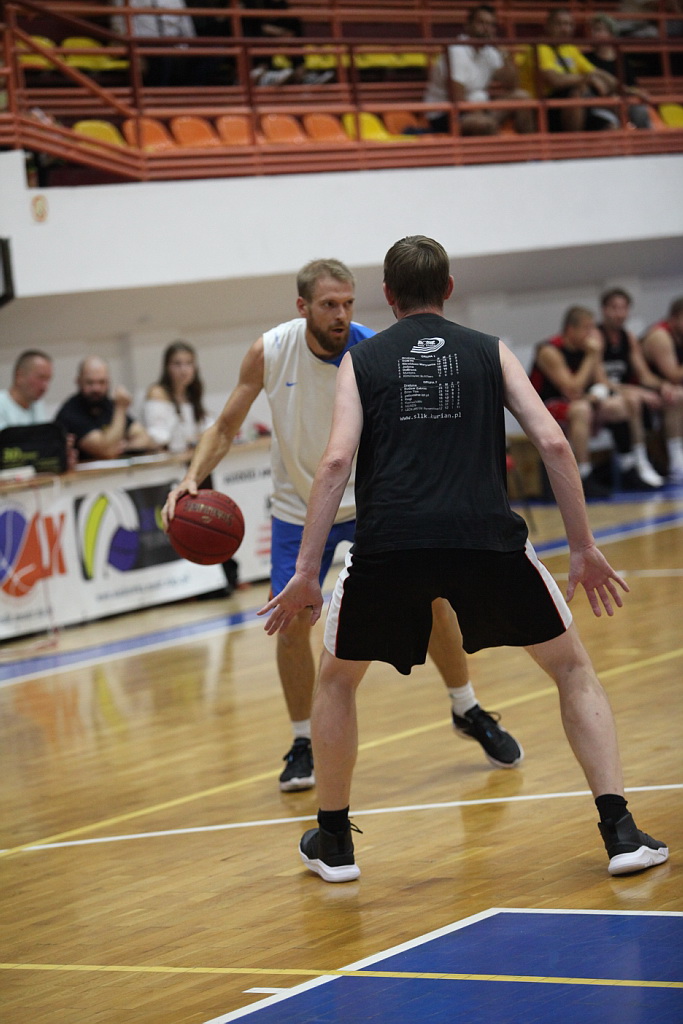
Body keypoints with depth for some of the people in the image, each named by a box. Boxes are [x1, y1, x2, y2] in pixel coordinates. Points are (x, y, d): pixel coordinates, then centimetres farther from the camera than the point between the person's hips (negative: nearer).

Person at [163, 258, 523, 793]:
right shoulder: (270, 352, -18)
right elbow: (226, 427, -8)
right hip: (300, 507, 1)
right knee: (291, 624, -8)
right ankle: (304, 743, 13)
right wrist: (192, 477, -25)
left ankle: (468, 712, 17)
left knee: (429, 598, -6)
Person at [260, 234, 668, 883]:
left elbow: (336, 461, 3)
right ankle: (620, 831, 7)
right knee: (572, 667, 18)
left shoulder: (360, 360, 17)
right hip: (486, 537, 0)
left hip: (390, 543, 0)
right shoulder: (490, 352, 18)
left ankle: (333, 842, 30)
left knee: (336, 680, 26)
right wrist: (584, 549, 14)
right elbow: (553, 444, 7)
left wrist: (305, 574, 2)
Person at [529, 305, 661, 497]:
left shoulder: (587, 347, 3)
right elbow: (572, 391, -28)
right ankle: (585, 481, -34)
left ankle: (630, 475, 4)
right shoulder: (550, 352, -21)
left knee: (618, 405, -3)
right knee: (581, 409, -35)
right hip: (545, 408, -8)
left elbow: (601, 382, 4)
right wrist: (591, 357, -24)